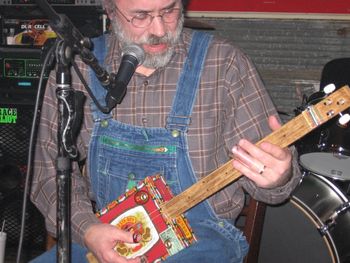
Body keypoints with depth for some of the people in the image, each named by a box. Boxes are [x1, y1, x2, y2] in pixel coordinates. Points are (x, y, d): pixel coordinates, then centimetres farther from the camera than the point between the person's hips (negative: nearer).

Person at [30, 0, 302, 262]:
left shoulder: (224, 63, -9)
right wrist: (86, 229, -13)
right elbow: (51, 168, 2)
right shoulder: (76, 69, -2)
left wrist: (277, 177, -29)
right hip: (106, 236, 3)